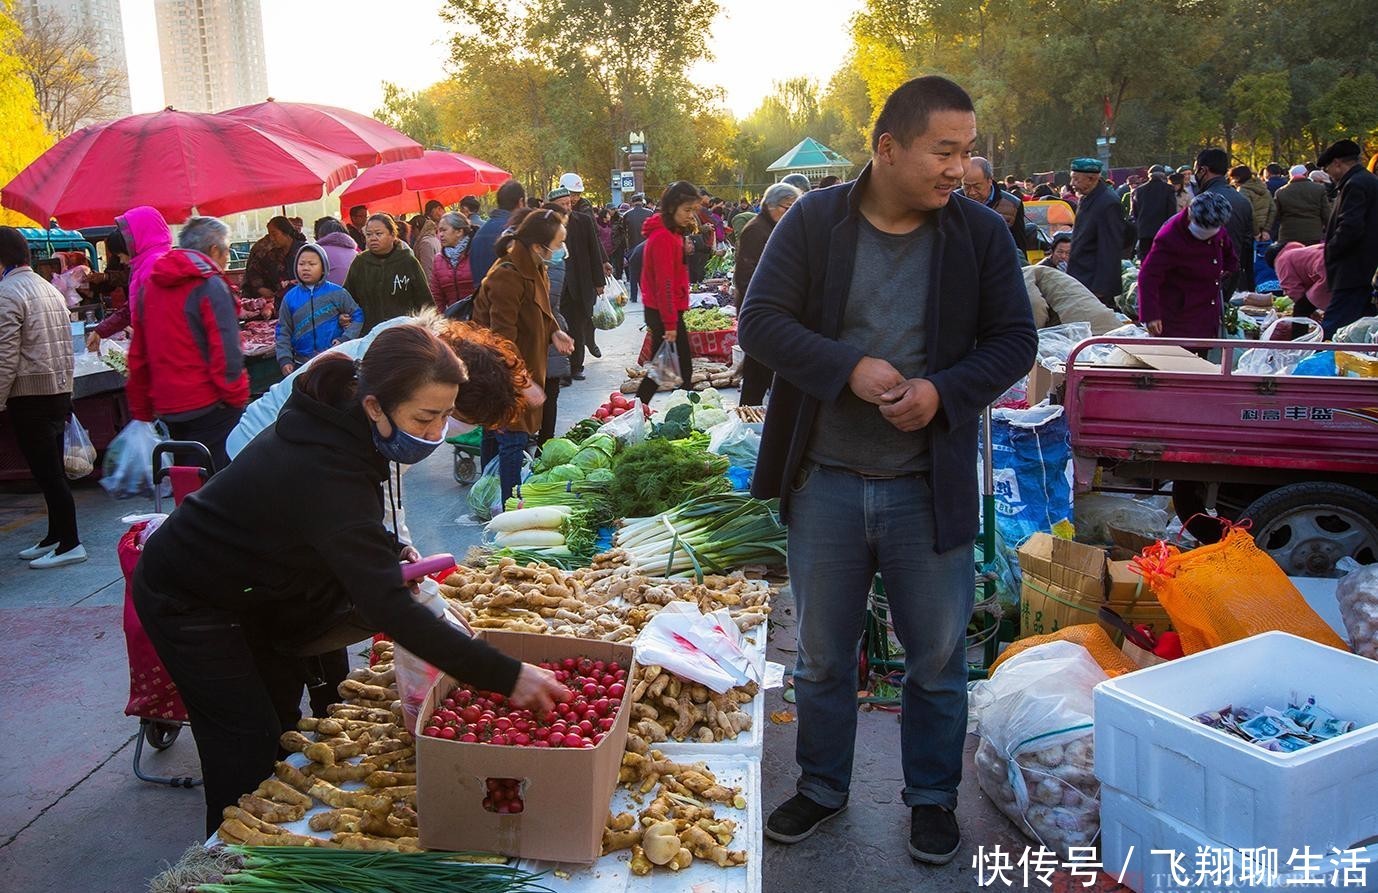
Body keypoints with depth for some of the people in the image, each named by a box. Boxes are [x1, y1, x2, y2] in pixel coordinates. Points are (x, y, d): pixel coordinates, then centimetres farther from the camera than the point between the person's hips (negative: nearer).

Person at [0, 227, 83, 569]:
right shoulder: (50, 289, 14)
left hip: (29, 396, -9)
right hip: (59, 391, 9)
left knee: (47, 472, -4)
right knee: (52, 469, 14)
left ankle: (69, 543, 0)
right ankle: (55, 536, 22)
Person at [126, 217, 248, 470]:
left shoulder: (151, 286, 12)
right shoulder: (210, 286, -11)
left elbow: (138, 356, 16)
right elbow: (226, 353, -18)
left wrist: (141, 411, 22)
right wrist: (237, 399, -11)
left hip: (167, 409, 7)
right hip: (209, 408, -7)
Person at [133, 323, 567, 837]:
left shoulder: (334, 425, -12)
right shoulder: (325, 471, -40)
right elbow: (388, 607, -45)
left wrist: (387, 551, -8)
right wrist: (505, 676, -48)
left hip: (245, 588, 9)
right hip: (185, 602, -9)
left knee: (282, 712, 19)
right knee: (249, 752, -3)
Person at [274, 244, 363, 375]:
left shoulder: (337, 293, -3)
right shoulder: (290, 298, 2)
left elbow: (357, 316, 2)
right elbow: (283, 332, 4)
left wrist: (345, 340, -10)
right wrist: (284, 359, -5)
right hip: (301, 364, 2)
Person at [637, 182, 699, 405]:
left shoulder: (672, 232, 13)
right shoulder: (664, 237, -19)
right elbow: (664, 283, -21)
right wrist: (670, 324, -21)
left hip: (659, 311, 10)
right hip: (664, 312, -10)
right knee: (683, 367, -5)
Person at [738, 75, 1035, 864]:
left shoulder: (982, 233, -3)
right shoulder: (814, 221, -5)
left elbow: (1015, 341, -1)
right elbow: (761, 322, -8)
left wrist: (944, 391, -19)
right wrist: (850, 370, -22)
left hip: (930, 486, 0)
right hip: (826, 480, 0)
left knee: (938, 658, 12)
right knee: (822, 652, 15)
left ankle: (934, 797, 35)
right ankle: (823, 786, 36)